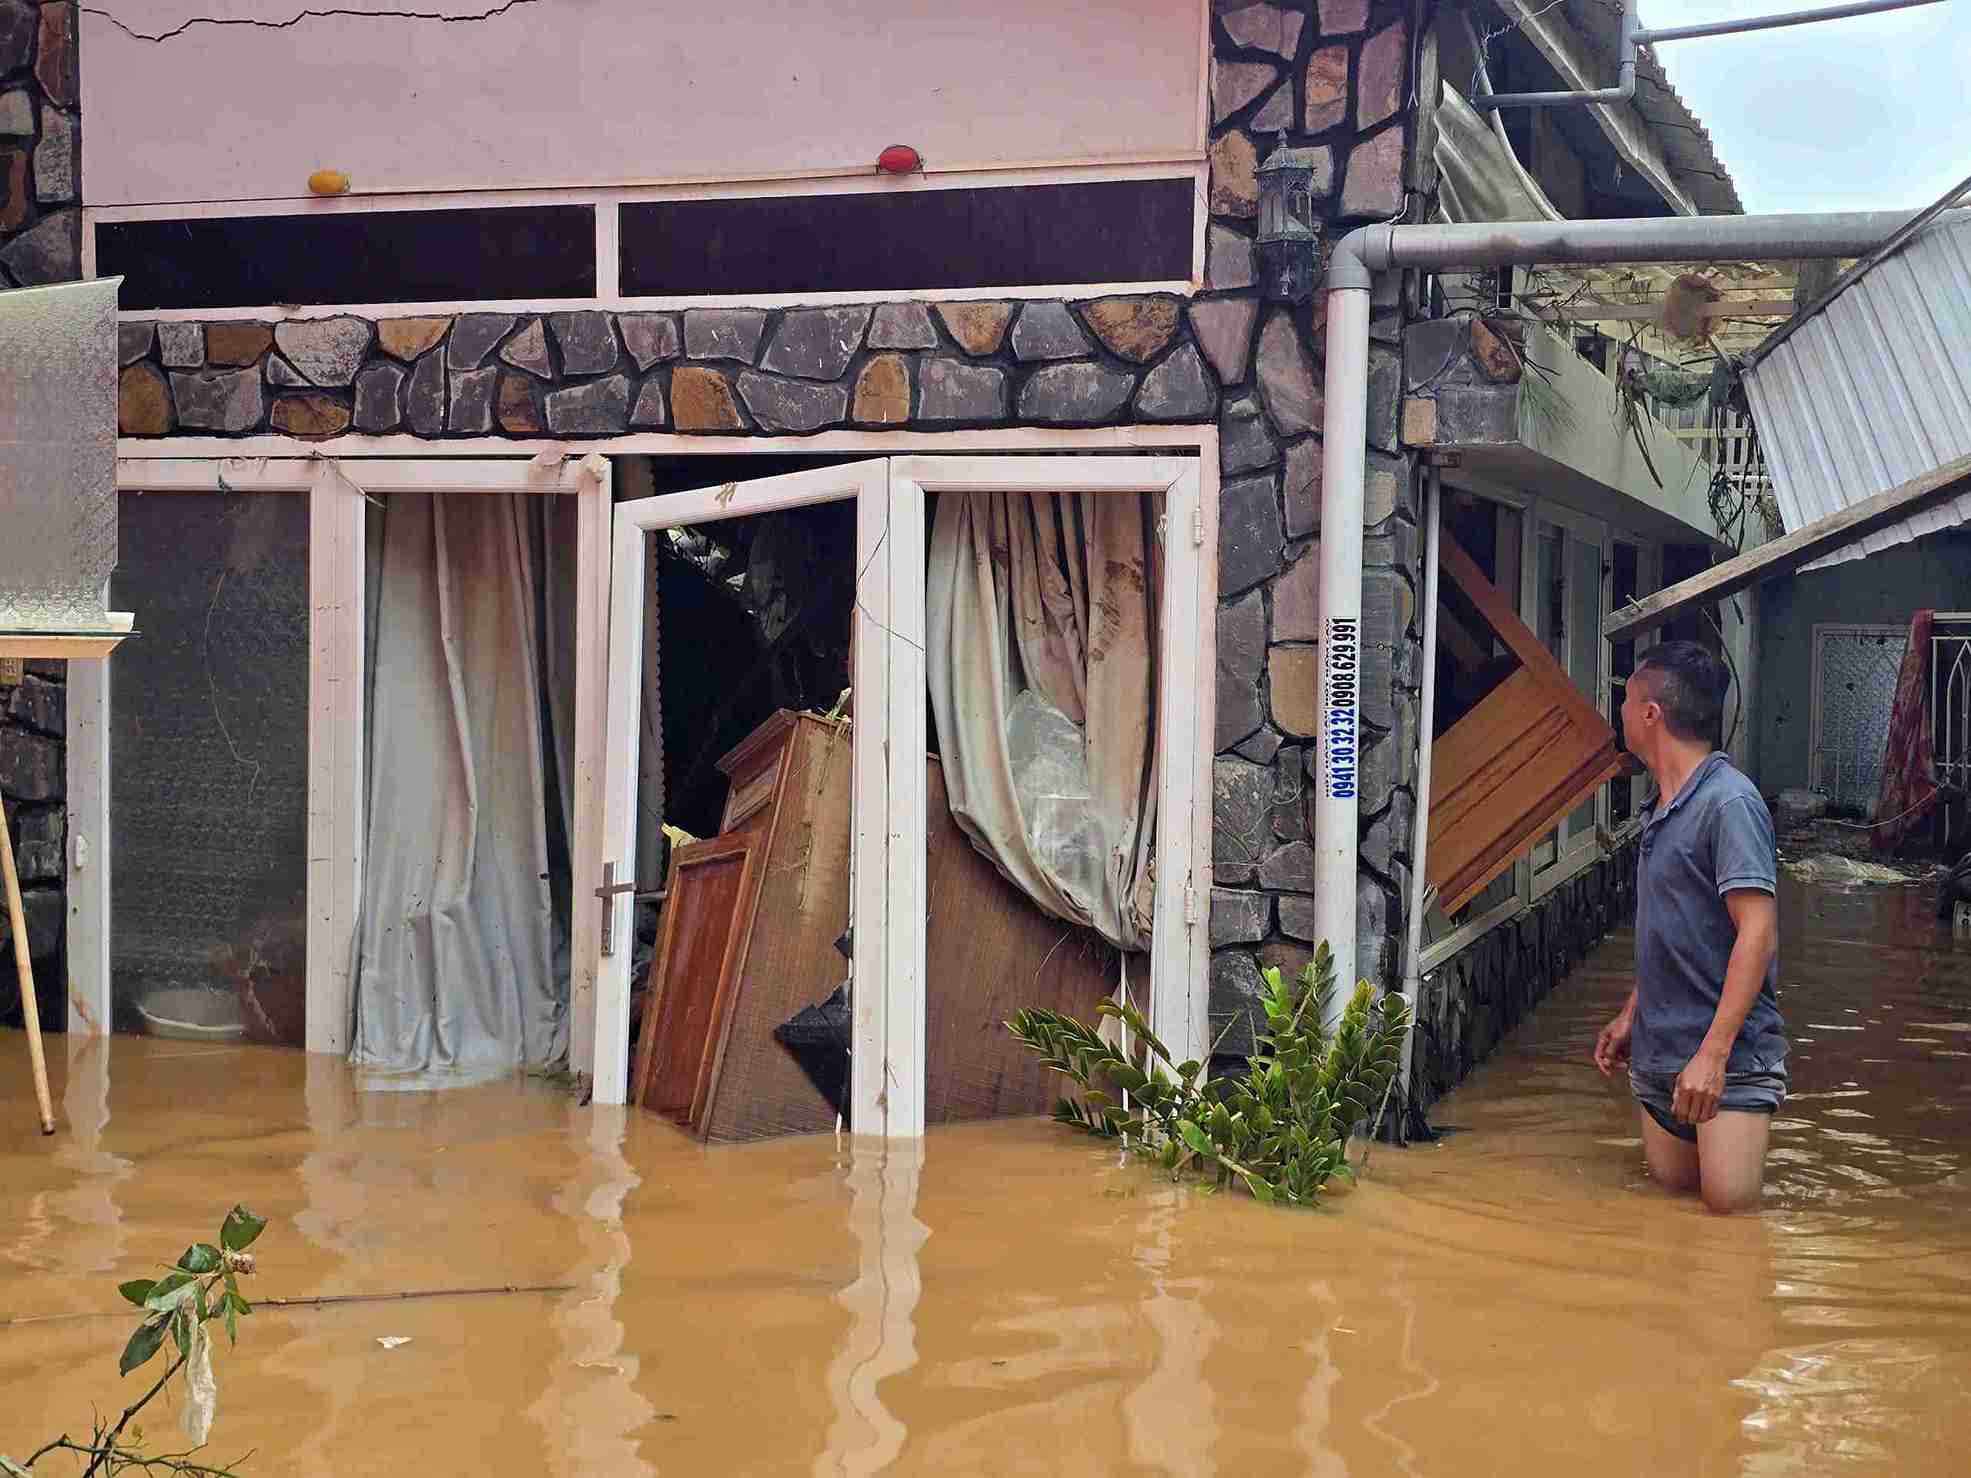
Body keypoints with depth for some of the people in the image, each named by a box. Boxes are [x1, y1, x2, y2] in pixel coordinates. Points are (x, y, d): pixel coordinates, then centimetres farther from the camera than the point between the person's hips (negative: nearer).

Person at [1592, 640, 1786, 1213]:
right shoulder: (1661, 808, 14)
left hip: (1728, 1058, -8)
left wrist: (1713, 1053, -24)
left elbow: (1757, 934, -20)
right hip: (1659, 1057, 9)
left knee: (1729, 1209, -12)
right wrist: (1630, 1016, 20)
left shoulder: (1729, 802, -14)